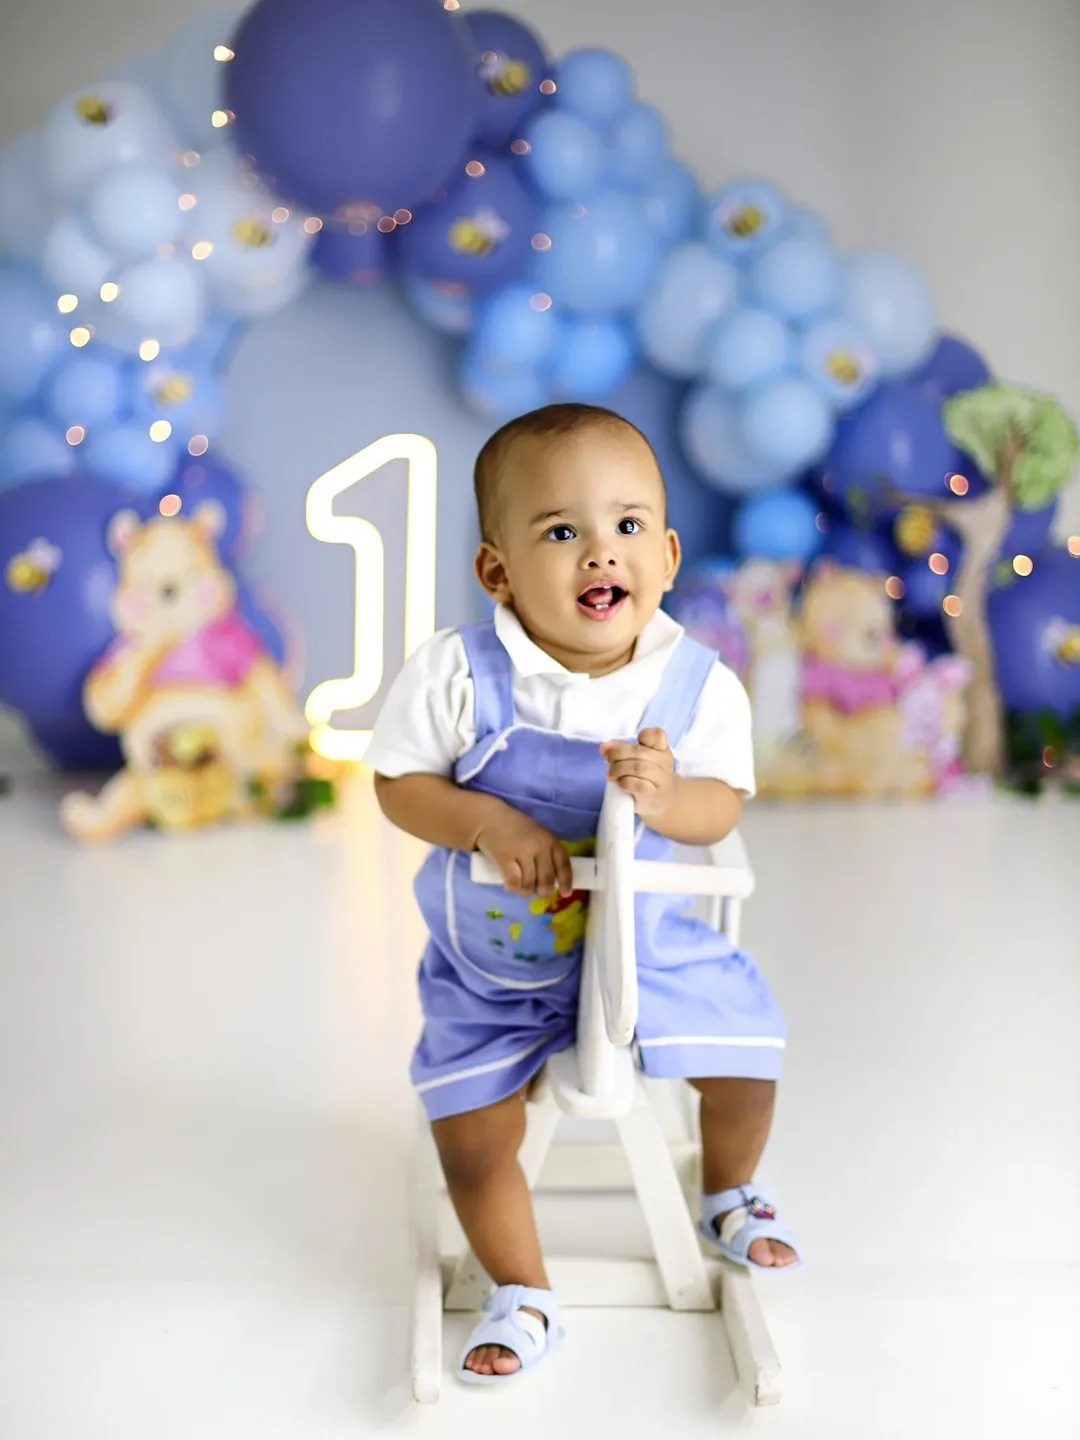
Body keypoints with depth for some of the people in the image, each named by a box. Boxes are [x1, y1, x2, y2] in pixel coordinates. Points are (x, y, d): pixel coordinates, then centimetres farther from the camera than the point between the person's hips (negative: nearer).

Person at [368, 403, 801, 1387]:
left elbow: (723, 805, -11)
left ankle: (729, 1196, 41)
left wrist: (667, 797, -34)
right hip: (490, 969, -1)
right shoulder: (459, 674, -22)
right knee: (471, 1140, 1)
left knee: (747, 1061, 5)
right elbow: (399, 780, -13)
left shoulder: (699, 684, -16)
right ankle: (524, 1299, 28)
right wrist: (491, 822, -29)